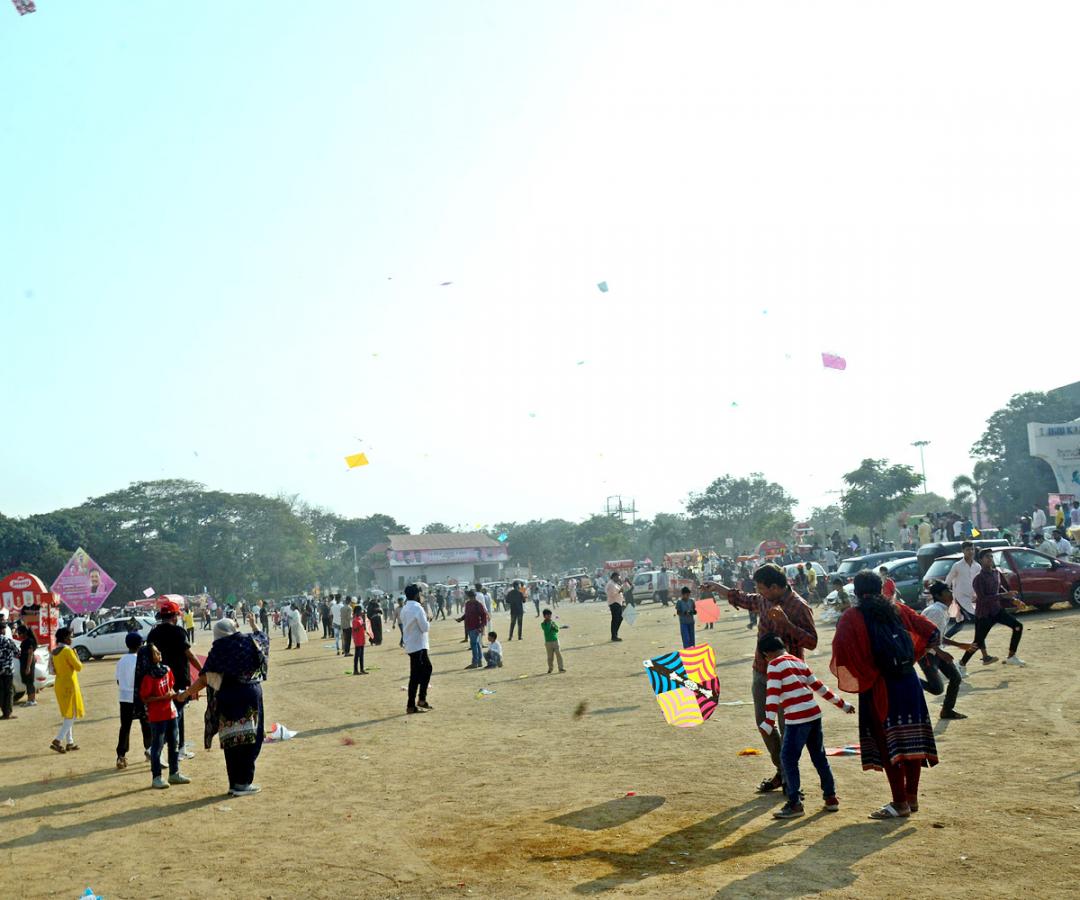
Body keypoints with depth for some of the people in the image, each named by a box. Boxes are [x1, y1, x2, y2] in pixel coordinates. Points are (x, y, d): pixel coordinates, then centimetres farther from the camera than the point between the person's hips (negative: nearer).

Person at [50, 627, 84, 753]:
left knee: (67, 714, 15)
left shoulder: (54, 651, 7)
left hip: (59, 684, 9)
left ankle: (69, 742, 18)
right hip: (69, 684, -8)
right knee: (72, 714, -2)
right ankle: (57, 741, -11)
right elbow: (78, 667, -16)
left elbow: (54, 669, 14)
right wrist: (77, 660, 1)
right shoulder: (67, 651, -18)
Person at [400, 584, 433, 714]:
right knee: (416, 676, -4)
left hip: (410, 645, 9)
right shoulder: (417, 608, -18)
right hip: (418, 645, -9)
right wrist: (428, 622, 0)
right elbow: (424, 627, -19)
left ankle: (422, 699, 17)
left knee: (427, 668, 19)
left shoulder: (405, 608, 10)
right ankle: (411, 706, -1)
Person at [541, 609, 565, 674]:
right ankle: (550, 669, 18)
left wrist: (553, 627, -17)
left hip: (555, 640, 3)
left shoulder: (553, 622, 8)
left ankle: (561, 668, -2)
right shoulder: (543, 624, -3)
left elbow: (557, 630, 0)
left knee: (559, 654, -4)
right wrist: (549, 623, -16)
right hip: (548, 642, -3)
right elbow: (547, 630, -19)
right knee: (550, 656, 3)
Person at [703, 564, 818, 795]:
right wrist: (718, 587, 32)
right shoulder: (764, 600, 2)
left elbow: (811, 642, -25)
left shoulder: (799, 607, -19)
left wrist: (785, 622, -34)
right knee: (763, 722, 14)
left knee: (787, 728, -2)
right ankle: (780, 770, 28)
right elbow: (744, 600, 24)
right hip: (761, 671, 8)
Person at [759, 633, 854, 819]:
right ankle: (831, 797, 25)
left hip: (797, 719, -8)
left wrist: (769, 722, -20)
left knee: (788, 758, -2)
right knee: (819, 756, 18)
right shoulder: (798, 661, 19)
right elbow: (819, 686, 24)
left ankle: (795, 803, -3)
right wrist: (841, 704, 31)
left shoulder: (774, 666, -4)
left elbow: (773, 694, -15)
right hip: (815, 714, 8)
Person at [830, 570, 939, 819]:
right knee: (911, 740, 12)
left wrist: (858, 678, -8)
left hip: (880, 687, -5)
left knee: (888, 743, 1)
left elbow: (840, 647, -22)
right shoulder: (897, 609, 8)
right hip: (909, 682, 5)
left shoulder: (852, 617, -6)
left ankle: (900, 803, 4)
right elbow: (930, 631, 8)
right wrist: (910, 659, 16)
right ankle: (911, 797, 20)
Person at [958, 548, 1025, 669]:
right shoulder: (979, 578, -20)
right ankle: (961, 664, 14)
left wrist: (1013, 600, 7)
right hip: (983, 614, -7)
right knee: (978, 643, -4)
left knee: (1018, 626, -2)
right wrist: (1003, 595, -33)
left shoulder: (996, 573, 4)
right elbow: (982, 598, -28)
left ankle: (1011, 657, 8)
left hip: (996, 610, 7)